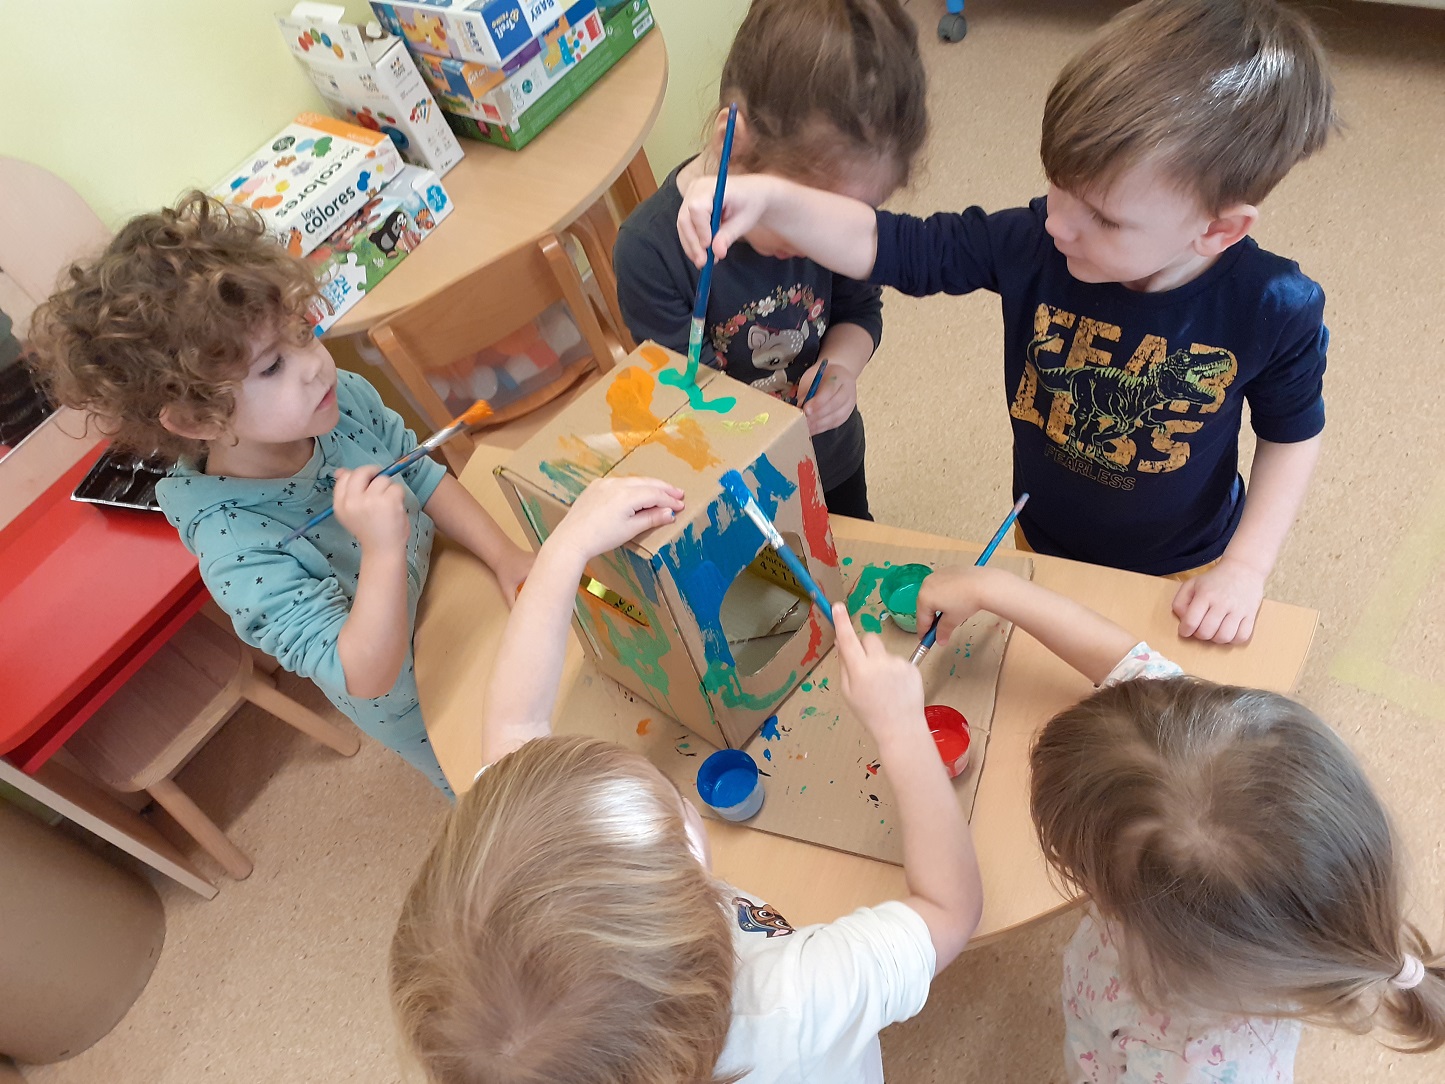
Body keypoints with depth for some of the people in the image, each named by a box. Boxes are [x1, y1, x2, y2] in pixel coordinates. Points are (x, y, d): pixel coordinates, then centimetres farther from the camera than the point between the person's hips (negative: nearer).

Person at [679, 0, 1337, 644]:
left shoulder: (1275, 312, -28)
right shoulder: (1034, 244, -28)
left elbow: (1291, 434, -11)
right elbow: (887, 246, -25)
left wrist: (1246, 567, -18)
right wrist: (770, 199, -40)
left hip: (1180, 578, -1)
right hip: (1041, 547, 2)